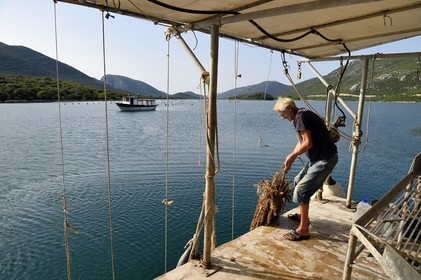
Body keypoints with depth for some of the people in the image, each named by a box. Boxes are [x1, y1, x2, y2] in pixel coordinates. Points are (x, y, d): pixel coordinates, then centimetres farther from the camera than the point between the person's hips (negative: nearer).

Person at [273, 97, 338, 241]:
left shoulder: (300, 116, -18)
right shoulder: (301, 115, 13)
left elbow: (308, 143, -24)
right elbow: (301, 142, 19)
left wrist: (292, 156, -10)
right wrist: (290, 159, 14)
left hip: (325, 159, -11)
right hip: (318, 158, 11)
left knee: (301, 190, -10)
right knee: (298, 181, 21)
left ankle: (303, 230, 2)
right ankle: (303, 216, 36)